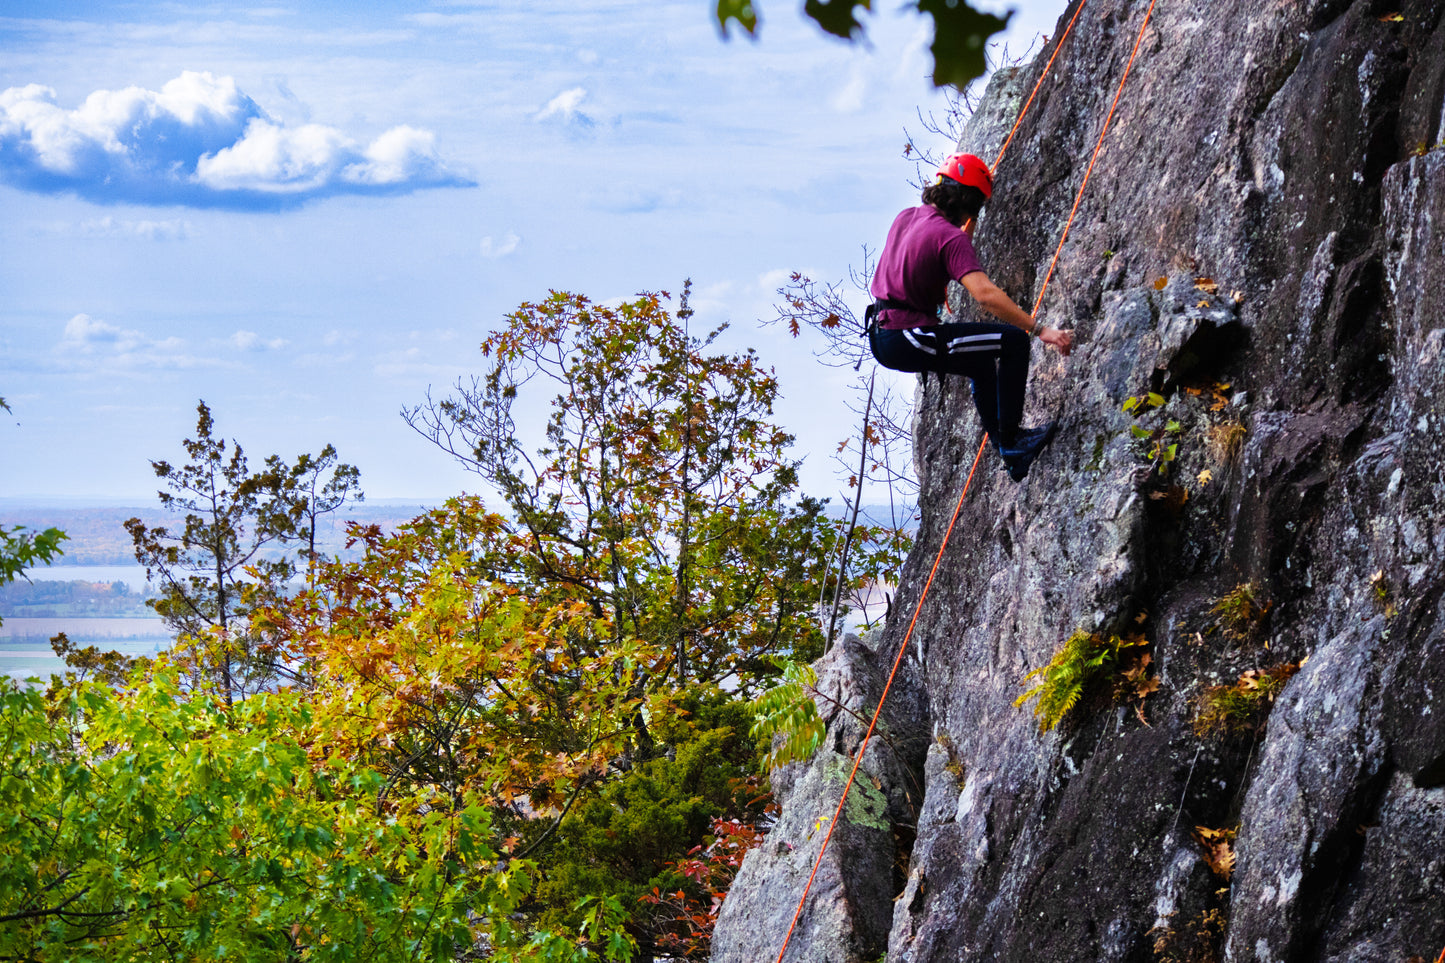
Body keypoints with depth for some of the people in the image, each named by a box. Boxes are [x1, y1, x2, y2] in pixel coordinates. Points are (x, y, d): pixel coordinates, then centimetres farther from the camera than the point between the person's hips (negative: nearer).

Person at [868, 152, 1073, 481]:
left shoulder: (906, 217, 11)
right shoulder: (949, 236, -16)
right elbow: (985, 294, -27)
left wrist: (967, 231, 28)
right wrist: (1040, 330, -26)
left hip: (881, 336, 10)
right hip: (906, 339, -10)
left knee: (983, 362, 28)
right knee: (1013, 341, -8)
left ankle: (1003, 443, 31)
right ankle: (1011, 439, -2)